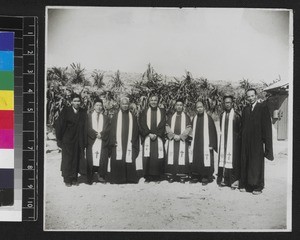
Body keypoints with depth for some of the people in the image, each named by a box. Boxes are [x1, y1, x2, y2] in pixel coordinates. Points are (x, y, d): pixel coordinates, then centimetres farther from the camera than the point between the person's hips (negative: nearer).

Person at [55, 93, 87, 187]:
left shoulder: (83, 113, 7)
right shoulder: (65, 111, -4)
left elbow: (84, 128, 8)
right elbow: (59, 125, -4)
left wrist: (84, 142, 4)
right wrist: (59, 139, -5)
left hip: (79, 141, 3)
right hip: (67, 140, -3)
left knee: (77, 159, 6)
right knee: (67, 159, 1)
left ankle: (74, 179, 17)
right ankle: (67, 180, 11)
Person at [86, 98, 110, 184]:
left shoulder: (106, 118, 16)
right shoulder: (88, 117, 10)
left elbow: (107, 130, 5)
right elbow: (87, 128, -1)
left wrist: (101, 134, -11)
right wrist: (95, 134, -13)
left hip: (103, 142, 2)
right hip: (91, 142, -2)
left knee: (102, 160, -4)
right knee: (91, 160, -5)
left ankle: (101, 176, 5)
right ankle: (90, 179, 1)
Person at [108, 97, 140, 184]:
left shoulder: (133, 117, 13)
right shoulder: (116, 117, 10)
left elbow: (135, 131, 10)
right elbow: (112, 130, 5)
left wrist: (133, 141, -3)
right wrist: (113, 141, -7)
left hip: (129, 144, 1)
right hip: (118, 144, -1)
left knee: (129, 161, -5)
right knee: (117, 162, -7)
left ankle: (130, 179, 3)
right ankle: (117, 179, 1)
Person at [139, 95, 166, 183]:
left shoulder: (162, 111, 11)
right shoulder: (145, 112, 11)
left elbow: (162, 124, 3)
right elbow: (142, 124, 3)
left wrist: (156, 134, -9)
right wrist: (149, 134, -10)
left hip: (158, 137, 0)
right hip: (147, 137, 0)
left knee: (158, 157, -6)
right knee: (147, 157, -5)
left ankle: (157, 177, 1)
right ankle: (147, 177, 2)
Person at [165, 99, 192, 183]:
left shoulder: (186, 117, 7)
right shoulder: (171, 117, 12)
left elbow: (188, 128, -1)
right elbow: (167, 127, 5)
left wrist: (180, 136, -11)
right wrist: (173, 135, -9)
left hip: (182, 141, -2)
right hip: (172, 141, 2)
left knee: (182, 158, -7)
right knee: (172, 157, -3)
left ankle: (182, 176, -3)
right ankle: (171, 176, 1)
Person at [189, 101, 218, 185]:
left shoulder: (208, 118, -2)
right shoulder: (194, 119, 11)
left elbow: (212, 132, -4)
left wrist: (211, 144, -10)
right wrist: (192, 143, 9)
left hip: (205, 144, -4)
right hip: (196, 144, 4)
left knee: (205, 161, -5)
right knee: (195, 161, 4)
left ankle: (205, 178, 4)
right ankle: (195, 177, 14)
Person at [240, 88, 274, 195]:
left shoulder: (262, 107, -4)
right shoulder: (245, 109, 11)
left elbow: (267, 125, -8)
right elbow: (243, 126, 13)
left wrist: (265, 142, -13)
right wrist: (242, 140, 6)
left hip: (257, 141, -5)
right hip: (246, 142, 5)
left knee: (257, 164, 2)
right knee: (245, 163, 7)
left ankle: (258, 187, 11)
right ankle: (246, 185, 17)